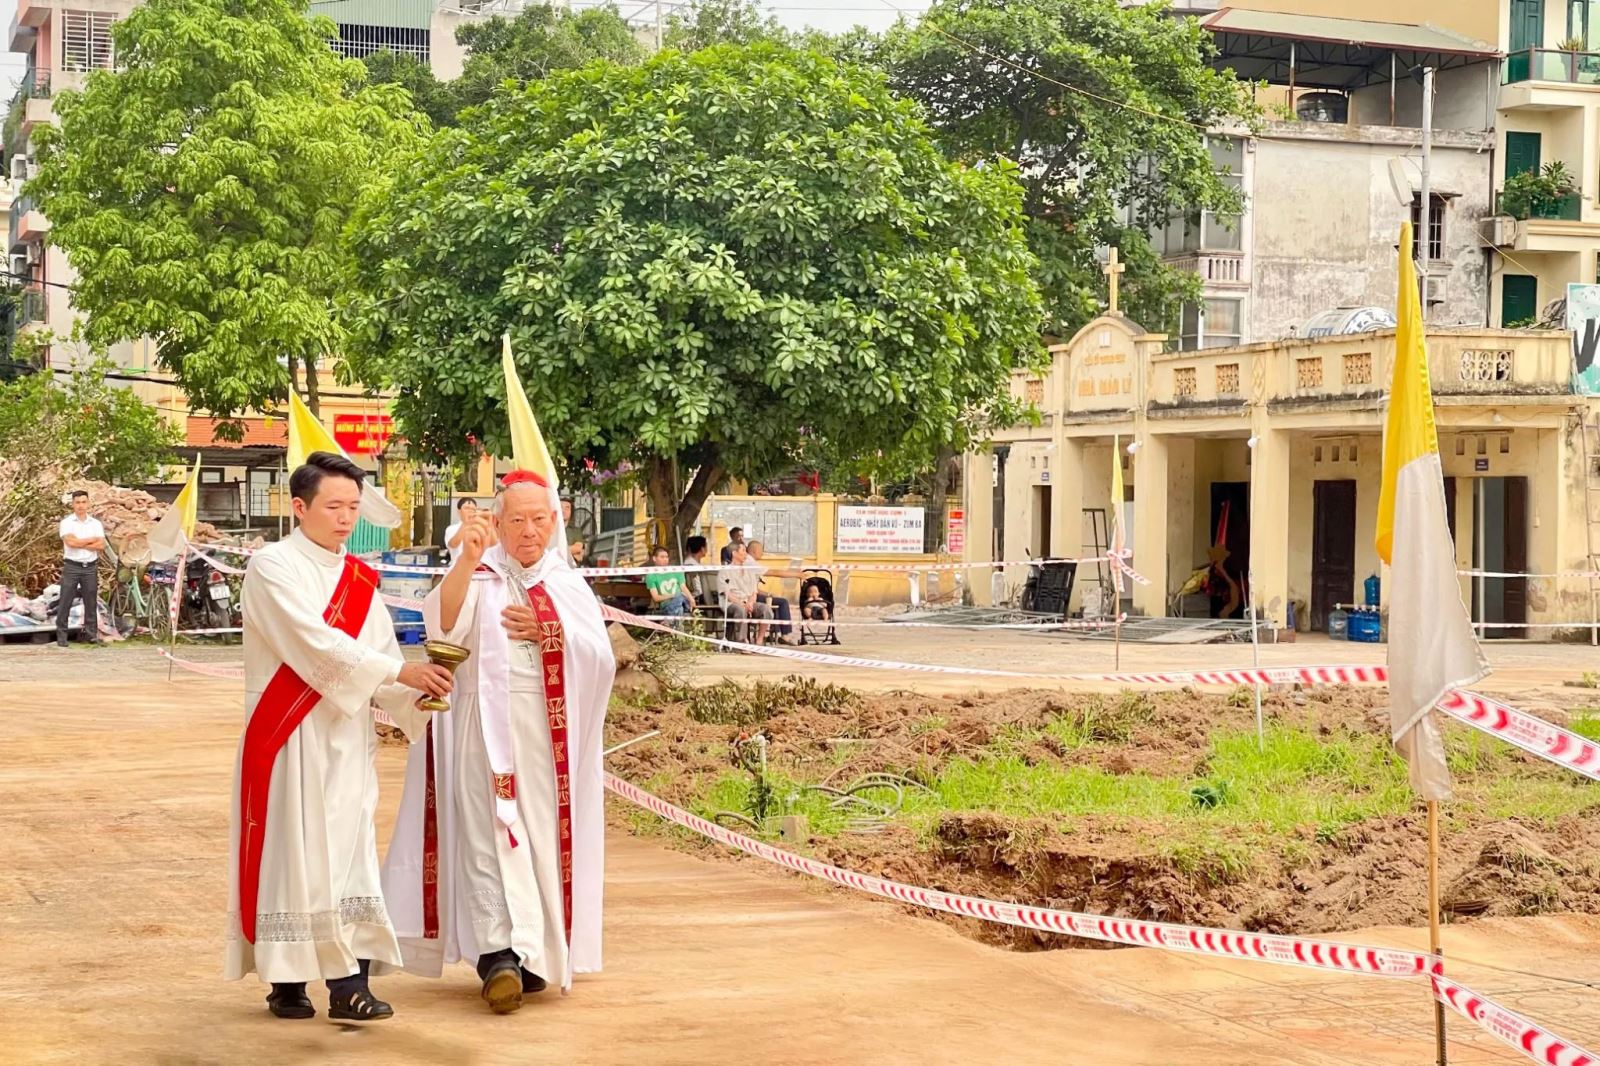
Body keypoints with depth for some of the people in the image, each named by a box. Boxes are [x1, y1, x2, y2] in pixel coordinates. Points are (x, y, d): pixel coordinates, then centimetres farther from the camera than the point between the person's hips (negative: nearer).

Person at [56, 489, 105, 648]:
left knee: (91, 602, 7)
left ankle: (92, 633, 13)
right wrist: (92, 540, -5)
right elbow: (71, 541, -16)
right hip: (72, 567, -3)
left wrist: (80, 543, -11)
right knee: (65, 602, -2)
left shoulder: (96, 523, 9)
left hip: (91, 567, 3)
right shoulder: (67, 522, -1)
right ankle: (61, 635, 1)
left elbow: (101, 546, -3)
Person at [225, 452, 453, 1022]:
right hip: (289, 734, -5)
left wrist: (413, 697, -13)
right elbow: (315, 643, -19)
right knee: (292, 852, -3)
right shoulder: (273, 567, -6)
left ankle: (349, 984, -2)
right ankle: (287, 981, 4)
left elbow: (377, 655, 8)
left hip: (345, 736, 5)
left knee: (348, 854, -1)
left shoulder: (359, 579, 13)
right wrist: (399, 670, -23)